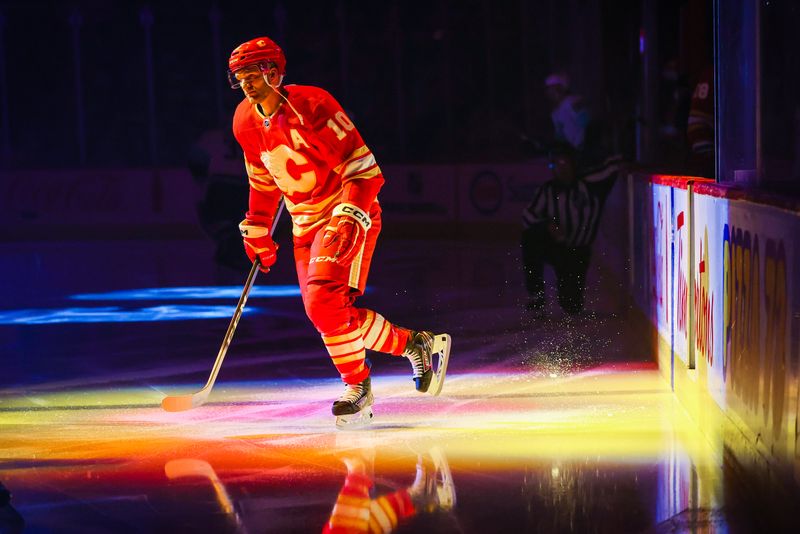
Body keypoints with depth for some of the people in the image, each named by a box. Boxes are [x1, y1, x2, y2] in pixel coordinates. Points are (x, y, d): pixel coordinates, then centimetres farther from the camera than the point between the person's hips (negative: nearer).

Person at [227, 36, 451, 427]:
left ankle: (358, 385, -2)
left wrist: (349, 219, -32)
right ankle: (414, 344, 16)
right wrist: (257, 231, 18)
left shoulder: (311, 106, -20)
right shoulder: (246, 122, 2)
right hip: (305, 225, 8)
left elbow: (363, 169, -22)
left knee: (324, 302, -22)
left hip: (347, 217, -8)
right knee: (323, 312, 2)